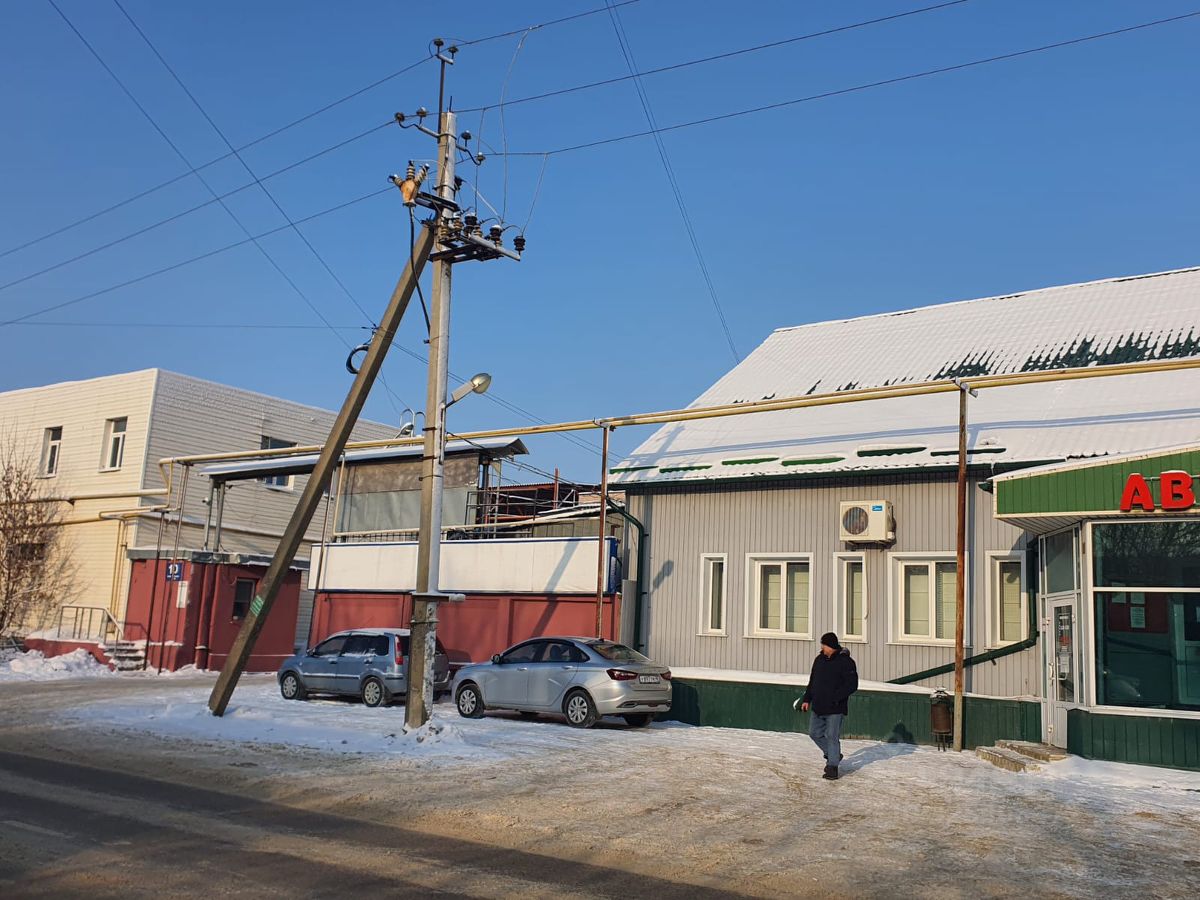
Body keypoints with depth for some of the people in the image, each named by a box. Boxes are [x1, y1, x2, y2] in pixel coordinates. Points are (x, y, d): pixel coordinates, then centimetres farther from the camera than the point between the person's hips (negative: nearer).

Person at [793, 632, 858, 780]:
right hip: (818, 707, 7)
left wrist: (835, 697, -21)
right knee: (814, 733, 12)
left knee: (832, 737, -5)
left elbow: (852, 685, -16)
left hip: (835, 709, -7)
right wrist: (807, 699, 12)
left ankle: (832, 767, 6)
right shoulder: (819, 659, 9)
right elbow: (812, 681, 17)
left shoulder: (845, 662, -12)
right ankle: (833, 755, 31)